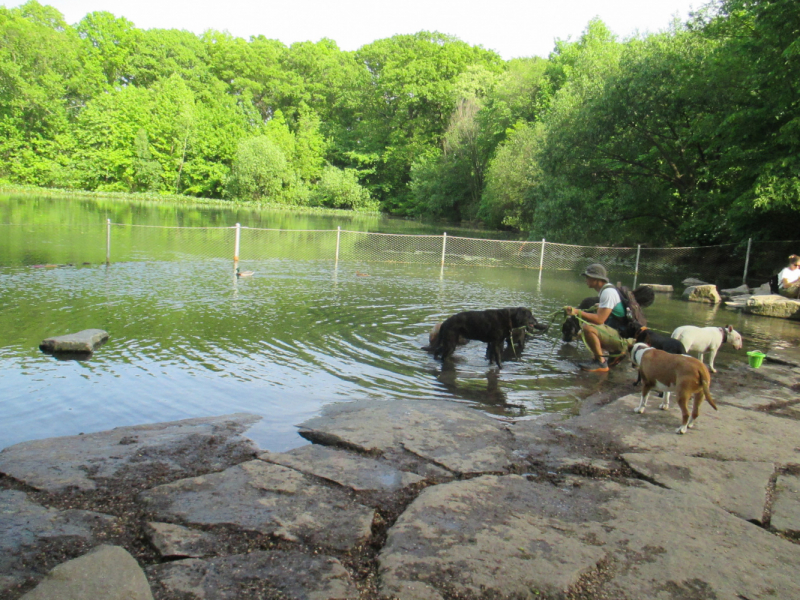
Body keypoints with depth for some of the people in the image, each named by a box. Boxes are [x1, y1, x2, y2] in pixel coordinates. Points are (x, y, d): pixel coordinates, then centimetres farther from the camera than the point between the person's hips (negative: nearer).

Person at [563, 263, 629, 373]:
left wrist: (578, 312, -21)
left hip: (622, 337, -10)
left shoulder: (608, 292, -19)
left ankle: (601, 363, -17)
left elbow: (599, 319, -25)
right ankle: (615, 352, 16)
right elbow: (602, 316, 17)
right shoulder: (605, 290, 13)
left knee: (588, 328, -30)